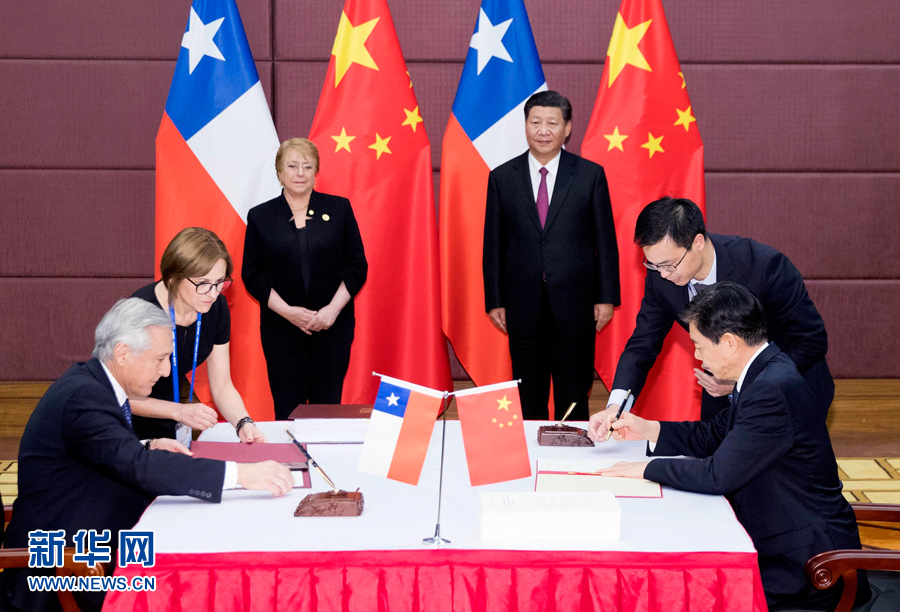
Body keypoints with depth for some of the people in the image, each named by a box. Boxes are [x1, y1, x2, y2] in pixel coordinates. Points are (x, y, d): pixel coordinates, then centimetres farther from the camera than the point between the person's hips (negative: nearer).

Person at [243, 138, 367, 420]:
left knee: (328, 405, 2)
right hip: (282, 329, 0)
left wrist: (333, 308, -10)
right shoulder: (260, 216, 4)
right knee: (288, 410, 1)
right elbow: (252, 275, 2)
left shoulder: (339, 209, 5)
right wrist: (288, 311, -11)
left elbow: (357, 266, 3)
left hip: (333, 326, 0)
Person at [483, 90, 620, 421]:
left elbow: (606, 241, 2)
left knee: (573, 402, 6)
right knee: (528, 403, 8)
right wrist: (494, 302, 2)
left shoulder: (591, 175, 1)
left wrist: (606, 297, -2)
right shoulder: (502, 178, 4)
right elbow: (493, 245, 6)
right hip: (523, 307, 1)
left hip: (574, 305, -1)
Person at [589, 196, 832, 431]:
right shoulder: (660, 276, -17)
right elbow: (642, 344, -9)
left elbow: (813, 342, -21)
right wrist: (615, 405, -27)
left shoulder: (765, 266, -30)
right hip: (724, 396, 4)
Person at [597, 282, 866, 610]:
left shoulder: (773, 389, -26)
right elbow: (715, 436, 19)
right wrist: (648, 429, 10)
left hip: (803, 564, -9)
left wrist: (647, 468, -12)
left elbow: (719, 475, -24)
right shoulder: (764, 374, 6)